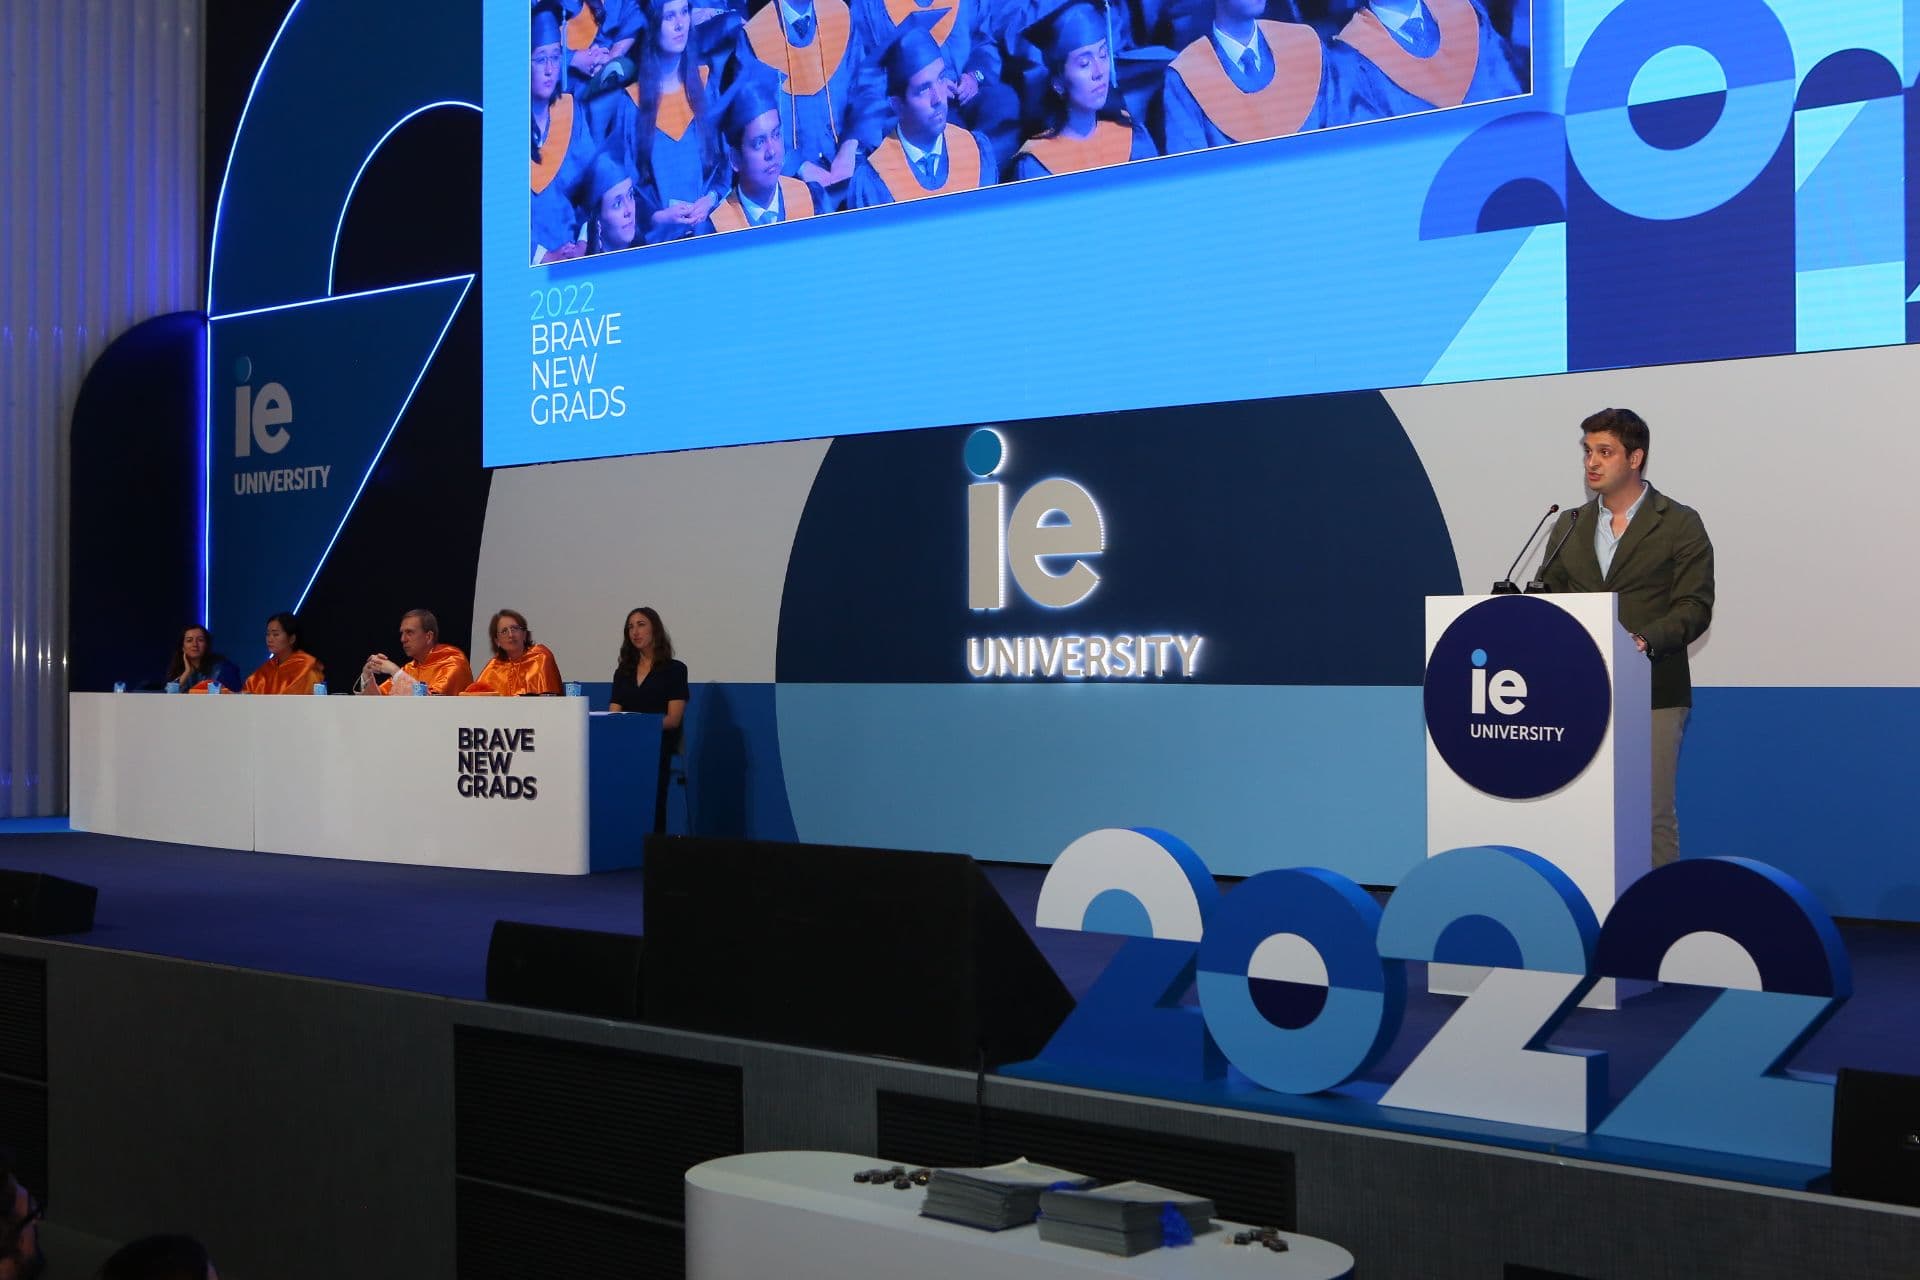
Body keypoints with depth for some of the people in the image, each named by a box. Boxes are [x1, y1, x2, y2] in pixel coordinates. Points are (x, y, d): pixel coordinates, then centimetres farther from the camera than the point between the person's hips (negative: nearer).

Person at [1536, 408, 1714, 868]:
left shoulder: (1679, 524, 1)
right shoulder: (1568, 526, 15)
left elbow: (1694, 607, -6)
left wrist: (1645, 641, -23)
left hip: (1653, 692, -4)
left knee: (1653, 814, -1)